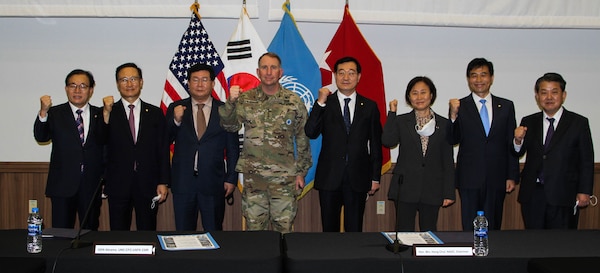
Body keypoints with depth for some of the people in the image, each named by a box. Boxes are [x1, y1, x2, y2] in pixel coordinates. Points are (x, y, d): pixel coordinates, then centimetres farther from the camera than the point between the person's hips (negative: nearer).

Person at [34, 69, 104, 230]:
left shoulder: (100, 115, 7)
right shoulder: (55, 114, 4)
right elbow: (40, 137, -10)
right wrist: (43, 112, -25)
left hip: (92, 186, 1)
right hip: (63, 185, -1)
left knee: (90, 232, 9)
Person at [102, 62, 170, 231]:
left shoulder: (155, 113, 7)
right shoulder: (108, 113, 5)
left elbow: (163, 150, 6)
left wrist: (163, 182, 0)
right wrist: (107, 112, -18)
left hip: (148, 185, 1)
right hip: (118, 185, 0)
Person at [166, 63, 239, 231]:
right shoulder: (175, 109, 5)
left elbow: (233, 148, 4)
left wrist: (231, 179, 0)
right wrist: (176, 120, -15)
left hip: (213, 182, -1)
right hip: (183, 182, 1)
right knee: (183, 233, 9)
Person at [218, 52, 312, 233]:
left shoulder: (294, 102, 1)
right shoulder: (246, 99, 4)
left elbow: (303, 139, 4)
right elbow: (230, 126, -7)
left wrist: (301, 172, 3)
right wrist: (230, 102, -24)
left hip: (284, 177, -1)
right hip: (253, 176, 1)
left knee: (284, 228, 4)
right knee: (254, 227, 8)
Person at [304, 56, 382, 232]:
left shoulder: (369, 107, 6)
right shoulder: (325, 104, 3)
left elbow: (375, 144, 7)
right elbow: (311, 133, -11)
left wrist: (375, 177, 5)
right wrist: (320, 103, -18)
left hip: (358, 178, 0)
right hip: (329, 177, 0)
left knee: (354, 230, 6)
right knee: (329, 229, 8)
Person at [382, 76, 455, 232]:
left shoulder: (443, 124, 7)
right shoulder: (401, 121, 5)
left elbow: (448, 161, 6)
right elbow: (387, 141, -15)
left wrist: (449, 193, 1)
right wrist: (392, 113, -10)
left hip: (432, 190, 1)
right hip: (406, 188, -1)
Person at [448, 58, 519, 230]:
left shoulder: (506, 106, 8)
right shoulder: (460, 106, 2)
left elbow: (511, 144, 8)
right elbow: (453, 140, -5)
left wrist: (512, 176, 4)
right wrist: (454, 115, -20)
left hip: (497, 179, 2)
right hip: (470, 179, -2)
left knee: (493, 227, 7)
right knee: (470, 228, 3)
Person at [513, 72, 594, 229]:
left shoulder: (579, 123, 0)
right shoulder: (528, 122, 7)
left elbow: (587, 161, 1)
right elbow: (518, 154, 7)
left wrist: (584, 192, -5)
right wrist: (518, 140, -14)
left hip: (563, 197, -2)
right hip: (532, 195, 2)